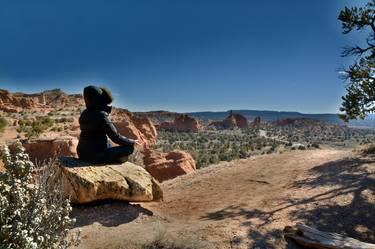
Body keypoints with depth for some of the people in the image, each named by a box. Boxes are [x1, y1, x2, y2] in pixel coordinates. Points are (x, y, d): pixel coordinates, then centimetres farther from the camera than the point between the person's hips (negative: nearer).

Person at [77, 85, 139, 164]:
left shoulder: (84, 114, 3)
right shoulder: (101, 115, -19)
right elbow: (116, 137, -16)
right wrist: (132, 142, -2)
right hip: (97, 155, -8)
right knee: (130, 148, 0)